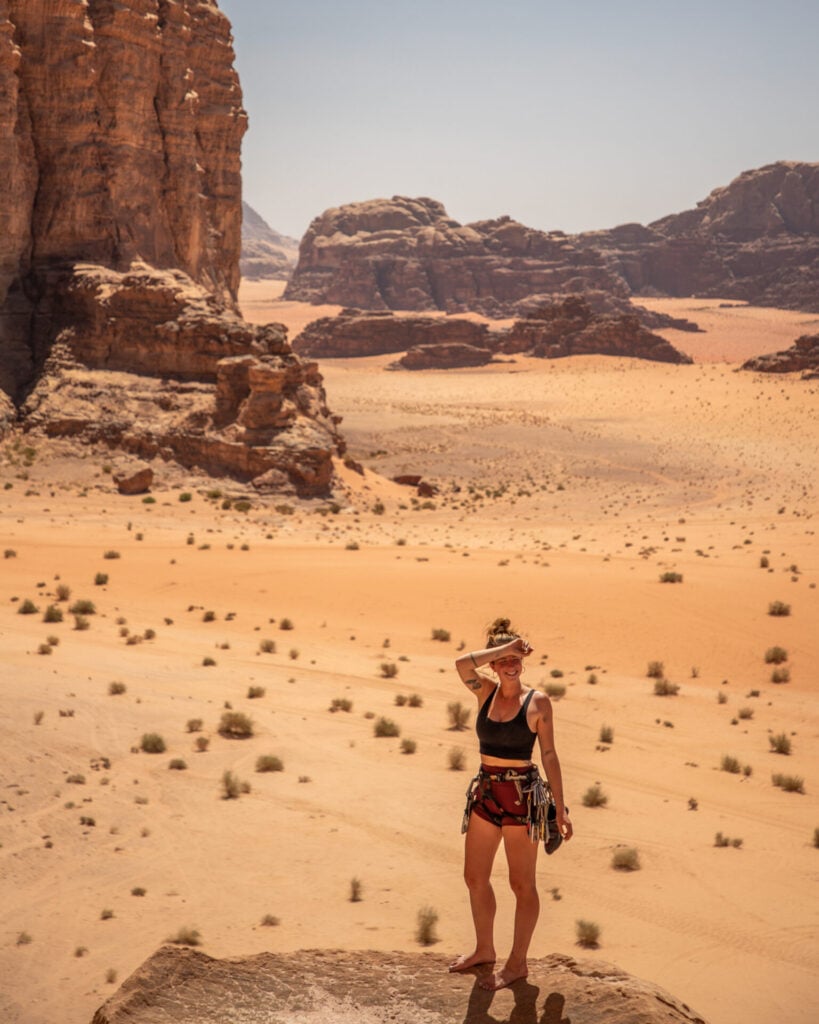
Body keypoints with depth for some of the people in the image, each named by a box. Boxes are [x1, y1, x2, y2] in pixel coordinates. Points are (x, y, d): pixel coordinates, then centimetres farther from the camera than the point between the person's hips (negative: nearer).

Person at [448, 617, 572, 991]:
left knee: (522, 883, 5)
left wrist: (560, 808, -5)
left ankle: (517, 963, 18)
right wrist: (504, 648, -17)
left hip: (522, 795, -5)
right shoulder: (486, 692, 2)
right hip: (486, 792, 5)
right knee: (474, 876, 14)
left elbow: (549, 755, -5)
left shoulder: (538, 702, -8)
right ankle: (484, 949, 33)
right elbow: (462, 663, -19)